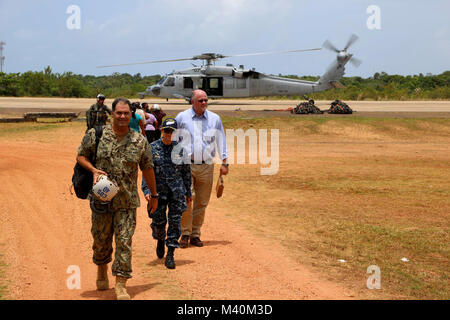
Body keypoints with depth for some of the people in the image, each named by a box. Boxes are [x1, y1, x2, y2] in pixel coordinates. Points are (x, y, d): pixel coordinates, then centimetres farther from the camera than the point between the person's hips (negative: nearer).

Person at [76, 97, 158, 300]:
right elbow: (81, 156, 8)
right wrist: (93, 169, -12)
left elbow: (147, 169, 11)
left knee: (124, 242, -5)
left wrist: (154, 195, 18)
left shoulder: (139, 141, 2)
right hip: (102, 198, 0)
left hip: (127, 201, 0)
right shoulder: (96, 135, -1)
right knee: (101, 239, 13)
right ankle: (102, 271, 40)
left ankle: (121, 285, 1)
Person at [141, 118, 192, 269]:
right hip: (158, 189, -1)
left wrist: (188, 192, 13)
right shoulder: (153, 148, -2)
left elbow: (186, 171, 11)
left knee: (175, 221, -3)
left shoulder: (180, 149, 3)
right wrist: (146, 190, -12)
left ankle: (170, 255, 4)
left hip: (177, 190, 1)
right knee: (158, 221, 5)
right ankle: (160, 240, 39)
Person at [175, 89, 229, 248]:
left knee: (202, 202, 5)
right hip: (186, 164, -2)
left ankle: (195, 234, 15)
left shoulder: (215, 119, 8)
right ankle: (185, 234, -2)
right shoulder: (182, 117, 3)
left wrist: (224, 162, 8)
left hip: (206, 166, 2)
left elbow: (221, 141, 13)